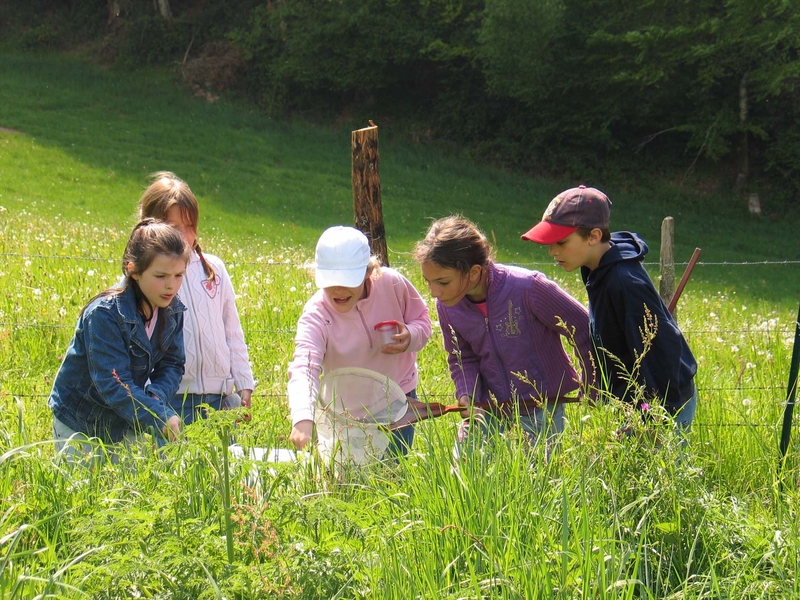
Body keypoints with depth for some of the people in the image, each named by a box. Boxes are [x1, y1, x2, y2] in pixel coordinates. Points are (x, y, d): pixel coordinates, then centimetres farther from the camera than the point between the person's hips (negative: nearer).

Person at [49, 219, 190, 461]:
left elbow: (172, 365, -4)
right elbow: (113, 383, -31)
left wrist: (155, 398, -25)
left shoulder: (172, 311, -8)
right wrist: (161, 418, -39)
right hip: (80, 424, -5)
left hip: (127, 422, 5)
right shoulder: (104, 314, -28)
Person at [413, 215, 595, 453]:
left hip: (539, 408, -4)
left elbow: (584, 331, -11)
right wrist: (466, 396, -13)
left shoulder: (528, 289, -24)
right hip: (487, 408, 4)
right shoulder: (447, 305, -8)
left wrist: (589, 391, 0)